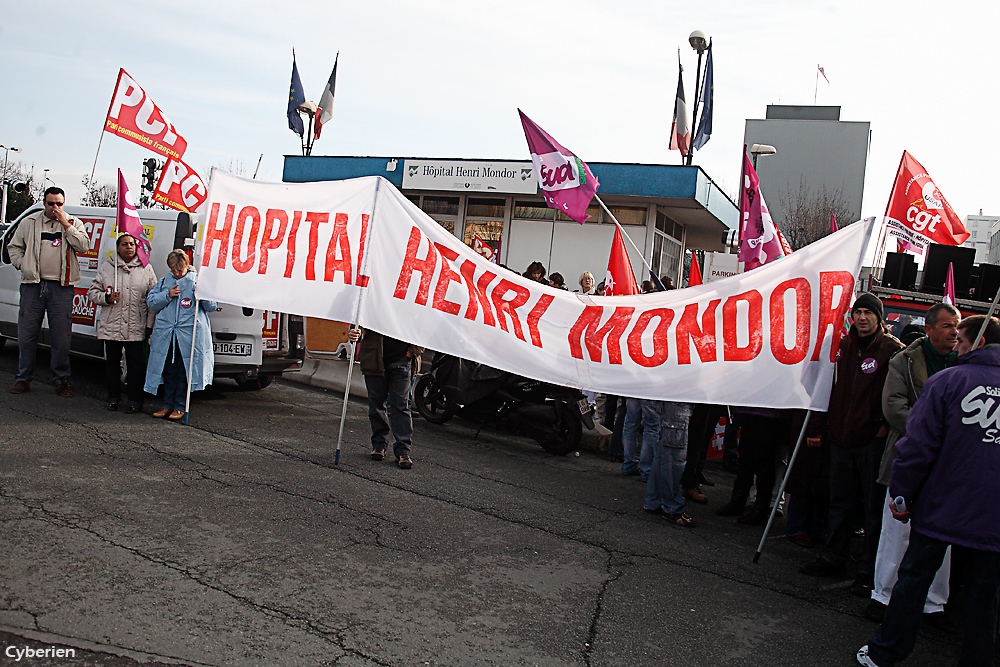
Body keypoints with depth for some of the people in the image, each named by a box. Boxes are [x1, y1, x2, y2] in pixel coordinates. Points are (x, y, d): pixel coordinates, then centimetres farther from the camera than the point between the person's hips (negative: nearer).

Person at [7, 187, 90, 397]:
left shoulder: (73, 223, 8)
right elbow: (14, 247, 17)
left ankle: (62, 379, 11)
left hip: (61, 287, -2)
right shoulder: (29, 222, 11)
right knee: (26, 334, 5)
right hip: (32, 285, 2)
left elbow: (83, 246, -8)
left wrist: (65, 224, -11)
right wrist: (23, 265, 3)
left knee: (61, 337, 0)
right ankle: (23, 378, 16)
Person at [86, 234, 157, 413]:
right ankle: (113, 397, 22)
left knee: (136, 364, 0)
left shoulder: (146, 269, 6)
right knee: (112, 361, 9)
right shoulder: (106, 268, 8)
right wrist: (106, 298, -10)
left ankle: (135, 399, 10)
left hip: (136, 328, -1)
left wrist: (149, 324, 0)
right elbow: (93, 292, 11)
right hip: (111, 326, 2)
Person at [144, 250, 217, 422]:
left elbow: (212, 306, 1)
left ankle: (179, 407, 10)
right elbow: (151, 302, 10)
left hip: (188, 335, -3)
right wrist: (167, 295, -5)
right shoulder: (164, 282, 14)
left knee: (183, 372, 1)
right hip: (165, 335, 4)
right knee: (169, 371, 10)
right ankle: (168, 405, 20)